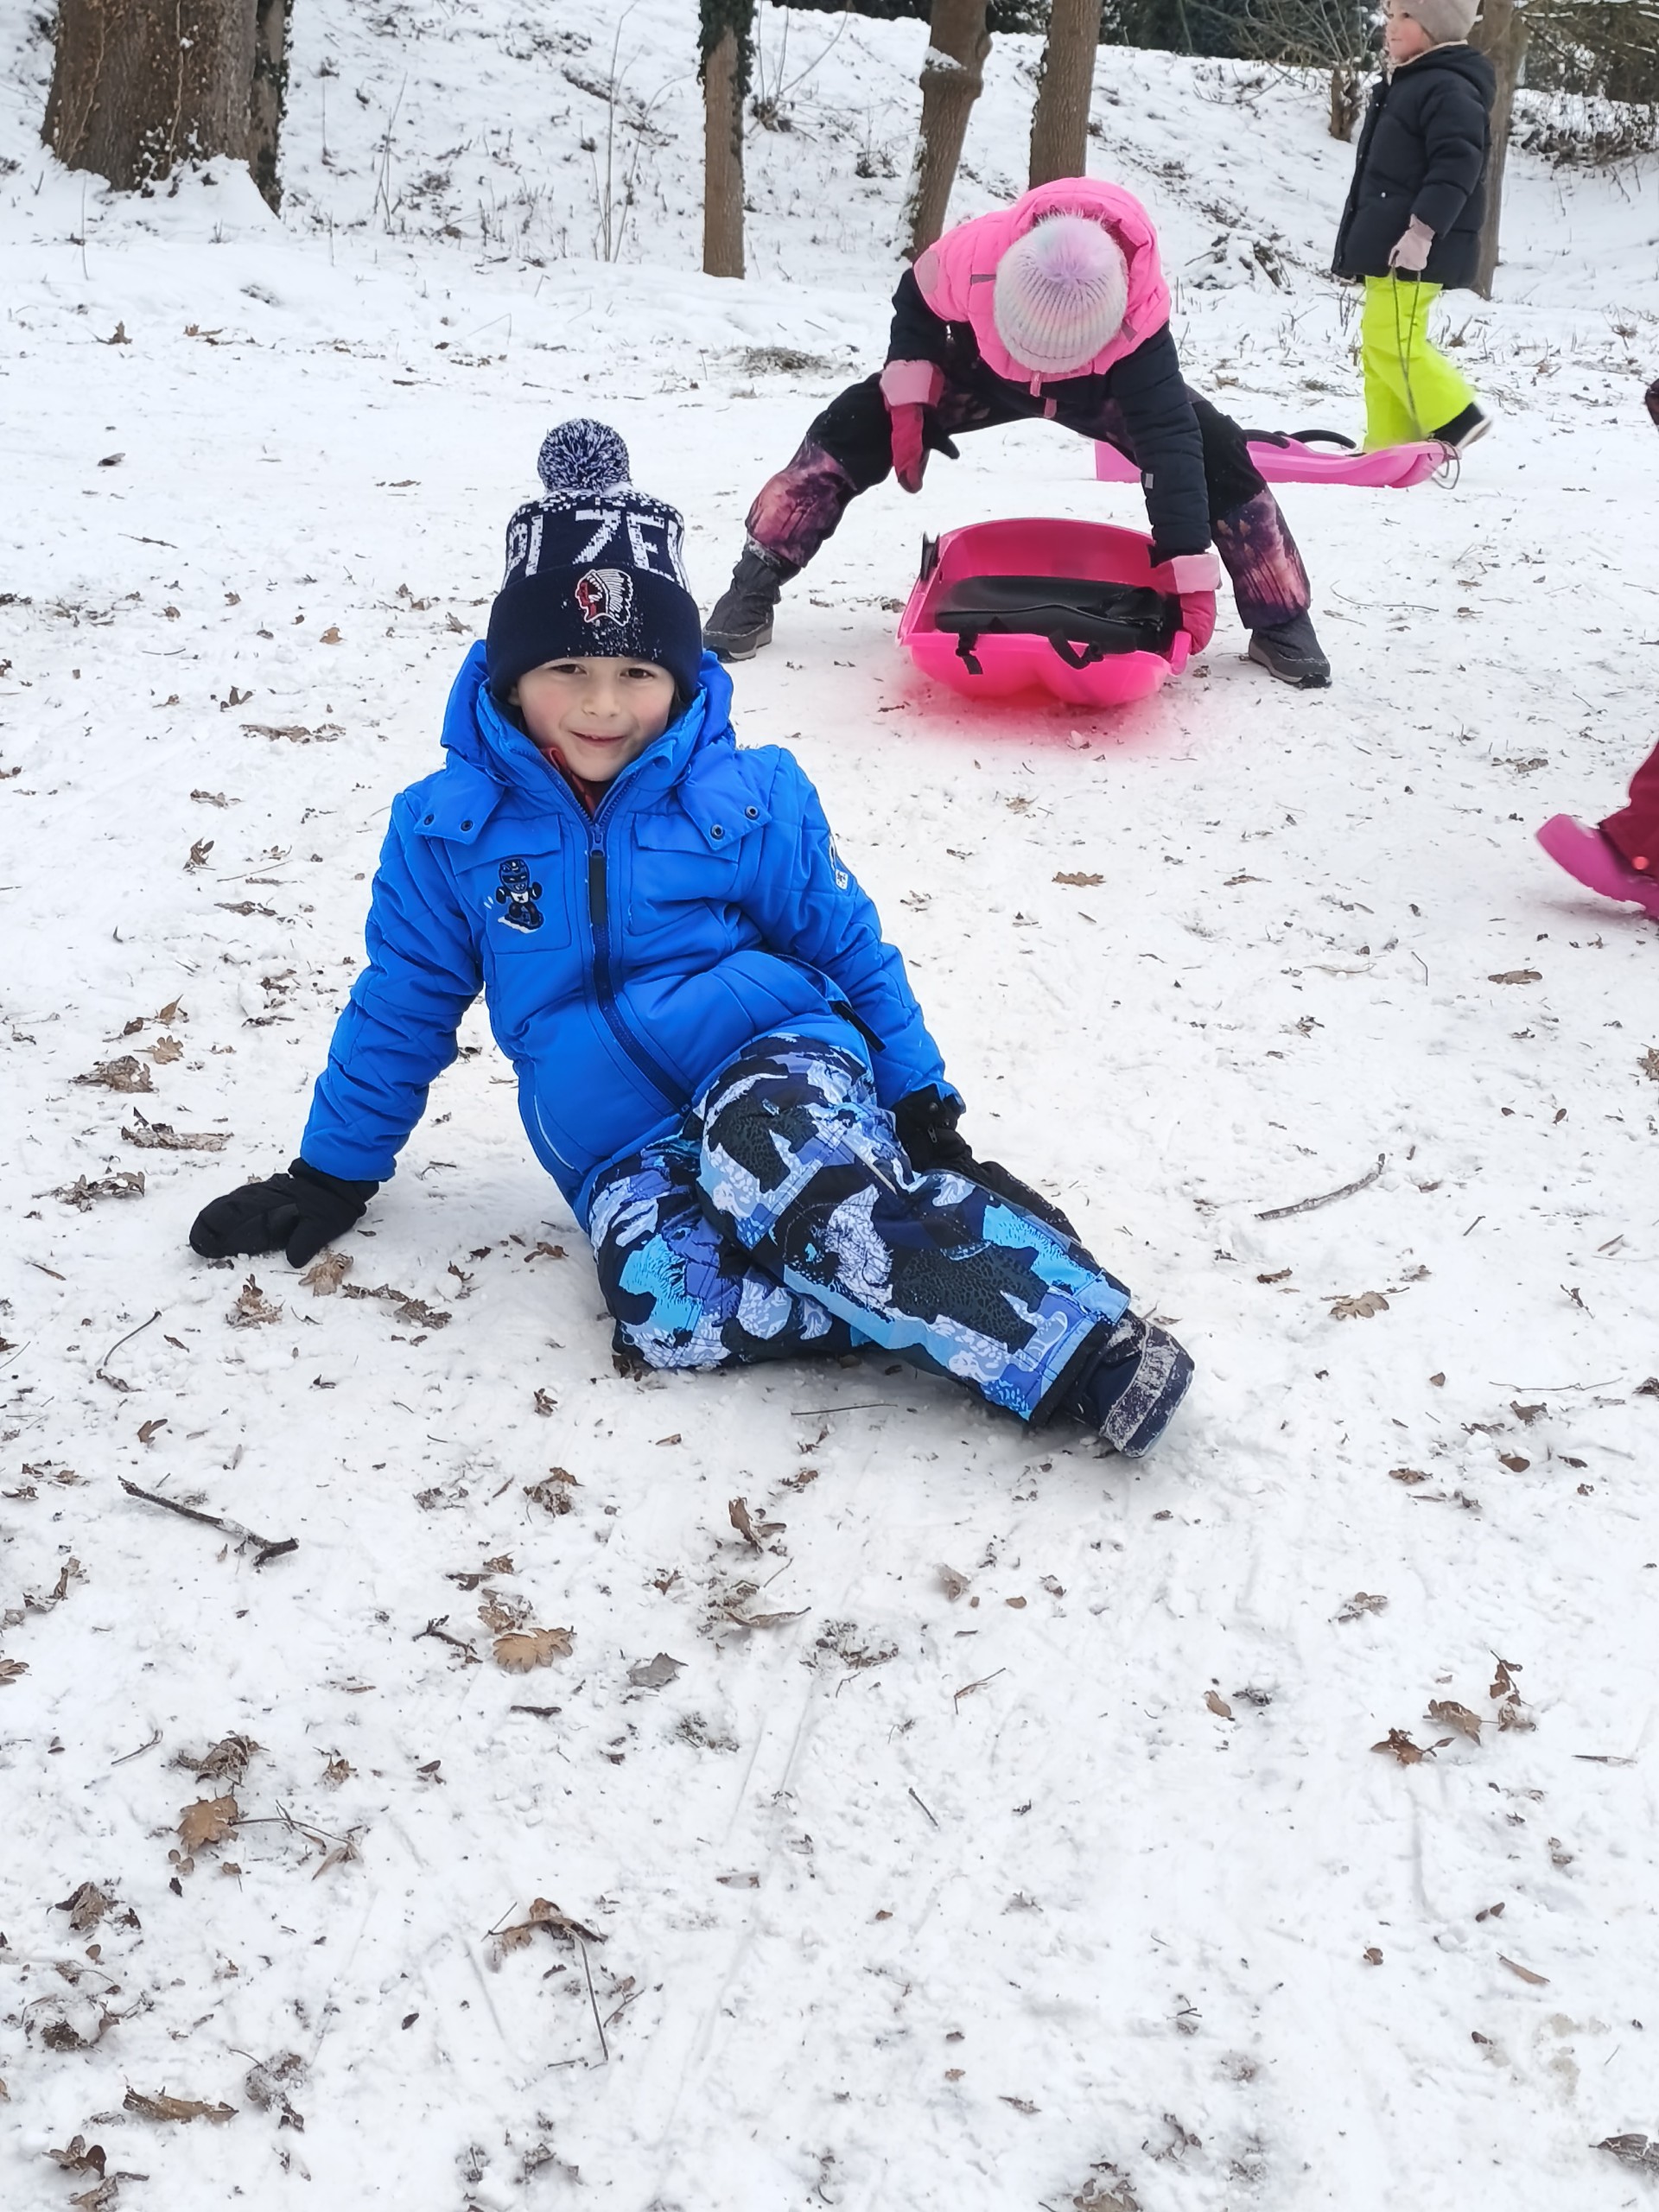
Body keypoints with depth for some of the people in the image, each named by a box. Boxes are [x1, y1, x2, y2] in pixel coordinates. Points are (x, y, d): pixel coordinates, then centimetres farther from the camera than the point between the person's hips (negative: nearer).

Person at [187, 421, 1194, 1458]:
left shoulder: (751, 797, -1)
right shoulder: (450, 827, 1)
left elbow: (850, 948, 9)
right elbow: (402, 1010, 12)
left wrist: (922, 1103, 5)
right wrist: (332, 1177, 15)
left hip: (779, 1063, -1)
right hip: (625, 1147, 1)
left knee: (775, 1157, -40)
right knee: (661, 1299, -35)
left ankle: (1082, 1338, -40)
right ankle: (929, 1293, -25)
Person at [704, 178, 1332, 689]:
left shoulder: (1140, 316, -41)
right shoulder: (973, 255, -39)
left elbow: (1168, 440, -40)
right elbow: (915, 303, -14)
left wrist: (1189, 572, -43)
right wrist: (908, 401, -21)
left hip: (1100, 388, 0)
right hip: (980, 372, 1)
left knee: (1219, 455, -19)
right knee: (850, 431, -18)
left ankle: (1280, 622, -2)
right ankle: (751, 595, -11)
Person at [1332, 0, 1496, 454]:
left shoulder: (1450, 89, -13)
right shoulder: (1399, 84, 19)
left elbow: (1456, 167, -23)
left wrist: (1422, 229, -30)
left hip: (1416, 247, -11)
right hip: (1386, 243, 11)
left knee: (1391, 338, -15)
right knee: (1378, 342, 10)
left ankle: (1457, 419, -5)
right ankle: (1389, 444, 14)